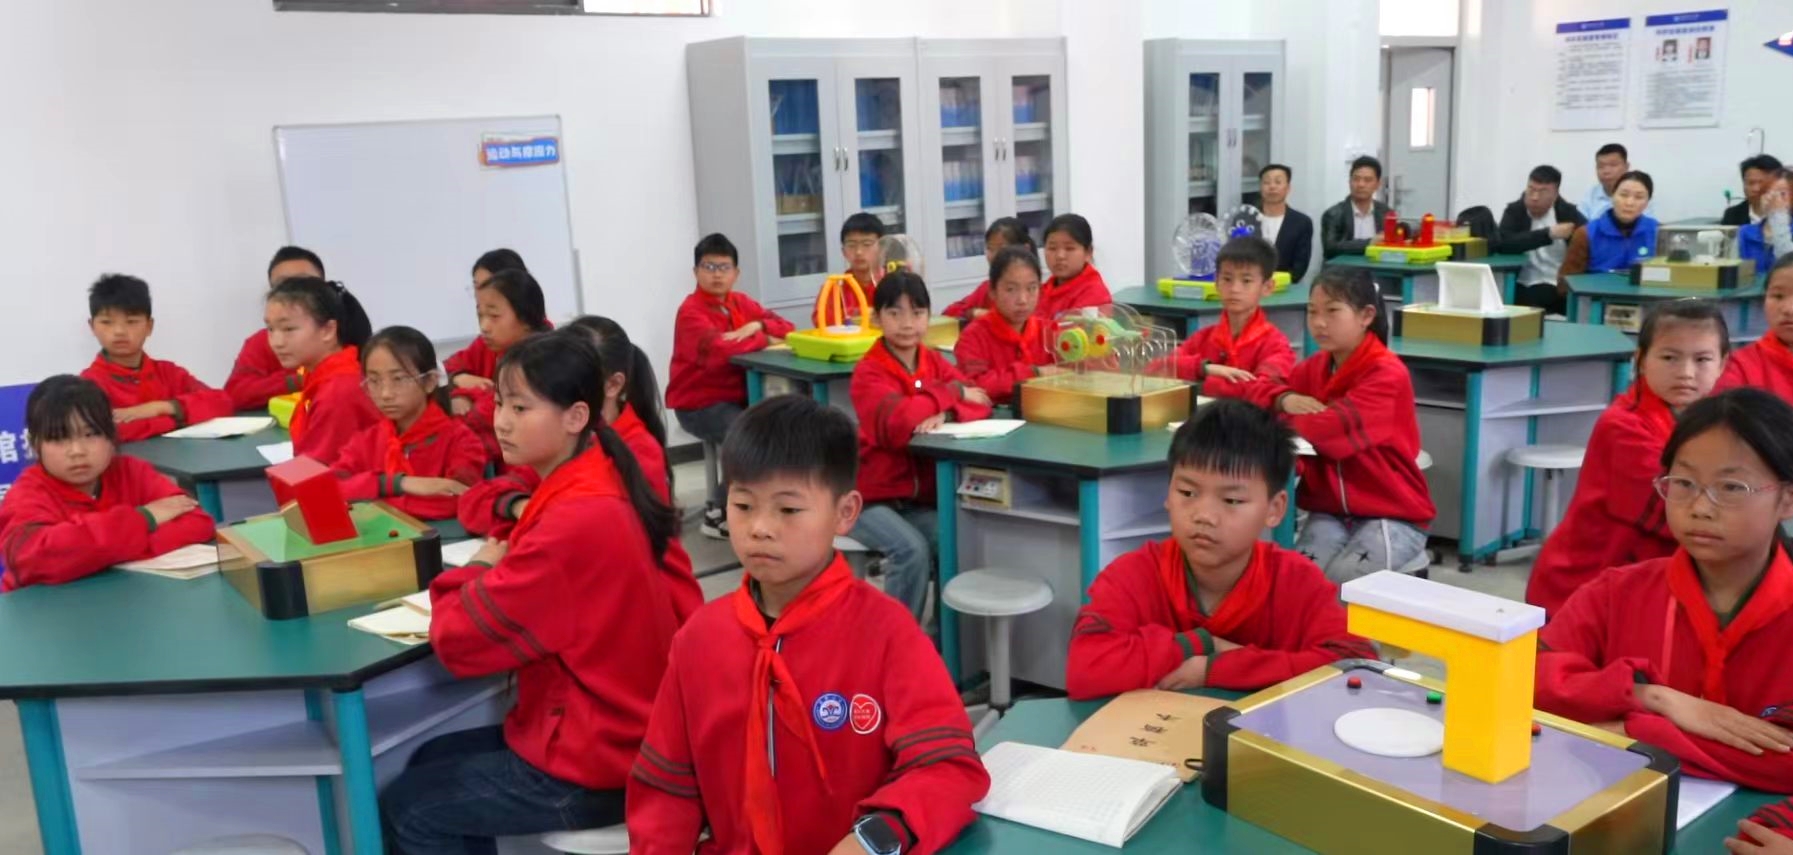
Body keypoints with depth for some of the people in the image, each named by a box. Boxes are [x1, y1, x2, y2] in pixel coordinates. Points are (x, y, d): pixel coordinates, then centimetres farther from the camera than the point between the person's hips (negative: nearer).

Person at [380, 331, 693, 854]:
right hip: (611, 734, 9)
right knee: (431, 762, 23)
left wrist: (477, 573, -5)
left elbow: (459, 639, -22)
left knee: (404, 808, 9)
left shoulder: (576, 523, -28)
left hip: (591, 767, -9)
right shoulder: (598, 489, 2)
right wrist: (497, 575, -4)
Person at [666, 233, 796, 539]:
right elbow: (717, 349, -30)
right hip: (699, 404, -7)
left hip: (738, 397, 7)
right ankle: (718, 511, -9)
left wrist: (756, 326, -14)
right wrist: (763, 340, -16)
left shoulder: (741, 302, 10)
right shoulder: (691, 311, -12)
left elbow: (787, 328, 6)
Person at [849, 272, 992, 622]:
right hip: (871, 498, -5)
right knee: (912, 550, -27)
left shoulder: (935, 362, 7)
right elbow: (898, 422, -28)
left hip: (922, 498, 5)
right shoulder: (868, 372, -11)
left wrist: (945, 413, -26)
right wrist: (952, 392, -15)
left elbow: (981, 404, -5)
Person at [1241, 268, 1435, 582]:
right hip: (1330, 511, 4)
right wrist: (1285, 399, -14)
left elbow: (1335, 426, -28)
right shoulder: (1315, 367, 7)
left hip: (1392, 516, -4)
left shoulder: (1387, 374, -14)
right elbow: (1252, 390, 9)